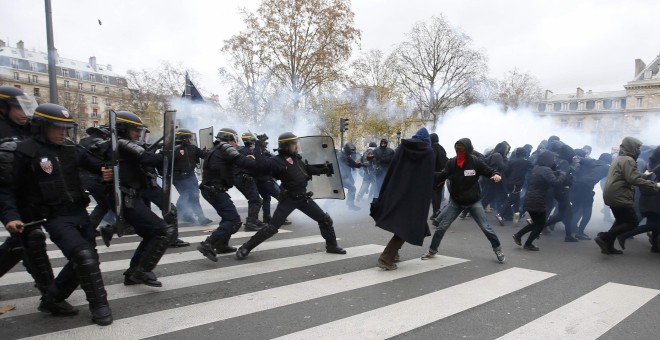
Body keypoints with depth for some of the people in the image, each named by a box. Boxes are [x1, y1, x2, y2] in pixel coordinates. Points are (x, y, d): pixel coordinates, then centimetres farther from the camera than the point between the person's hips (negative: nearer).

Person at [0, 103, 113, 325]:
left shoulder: (69, 148, 8)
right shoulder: (25, 152, -9)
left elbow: (88, 161, 26)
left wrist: (103, 169, 3)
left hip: (80, 213, 7)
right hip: (55, 219, -7)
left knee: (84, 261, 12)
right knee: (85, 257, -20)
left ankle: (51, 299, 31)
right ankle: (99, 306, -4)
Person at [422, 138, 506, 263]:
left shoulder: (476, 161, -14)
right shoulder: (452, 163, -9)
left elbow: (489, 171, -6)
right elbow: (441, 176, -10)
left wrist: (496, 175, -28)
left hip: (474, 201, -2)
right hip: (455, 201, 2)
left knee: (486, 227, 4)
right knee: (441, 226, 2)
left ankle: (498, 250, 26)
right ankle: (432, 251, 18)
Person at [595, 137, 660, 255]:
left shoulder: (619, 158, 17)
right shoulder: (628, 160, -14)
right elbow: (634, 180, -23)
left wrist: (643, 175, 32)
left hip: (612, 195, 10)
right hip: (619, 196, -10)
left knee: (621, 221, 20)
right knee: (633, 222, -3)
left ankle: (608, 246, 19)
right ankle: (604, 237, -11)